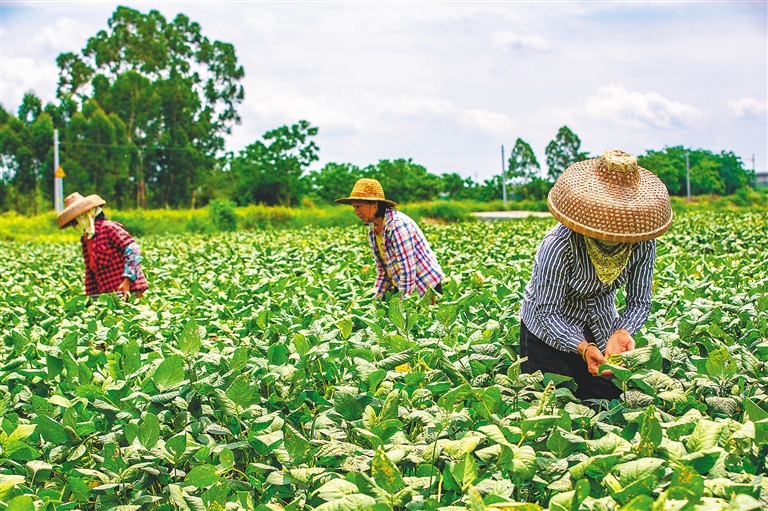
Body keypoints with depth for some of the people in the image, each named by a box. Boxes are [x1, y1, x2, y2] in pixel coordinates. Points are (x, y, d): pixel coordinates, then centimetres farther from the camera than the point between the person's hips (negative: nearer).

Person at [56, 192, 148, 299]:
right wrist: (91, 297, 15)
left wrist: (127, 280, -22)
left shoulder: (109, 228, -6)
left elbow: (133, 251, -15)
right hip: (106, 295, 7)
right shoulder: (86, 240, 19)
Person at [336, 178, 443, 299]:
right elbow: (383, 271, 12)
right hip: (401, 289, 7)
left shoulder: (398, 225, -20)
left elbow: (407, 271, -22)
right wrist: (376, 300, 4)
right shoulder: (372, 231, 5)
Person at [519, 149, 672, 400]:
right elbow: (547, 312, -28)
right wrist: (583, 348, -44)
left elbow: (639, 302, -12)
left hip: (601, 329, 4)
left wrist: (622, 332, -34)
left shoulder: (643, 243, -21)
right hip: (550, 331, -4)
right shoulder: (560, 244, -34)